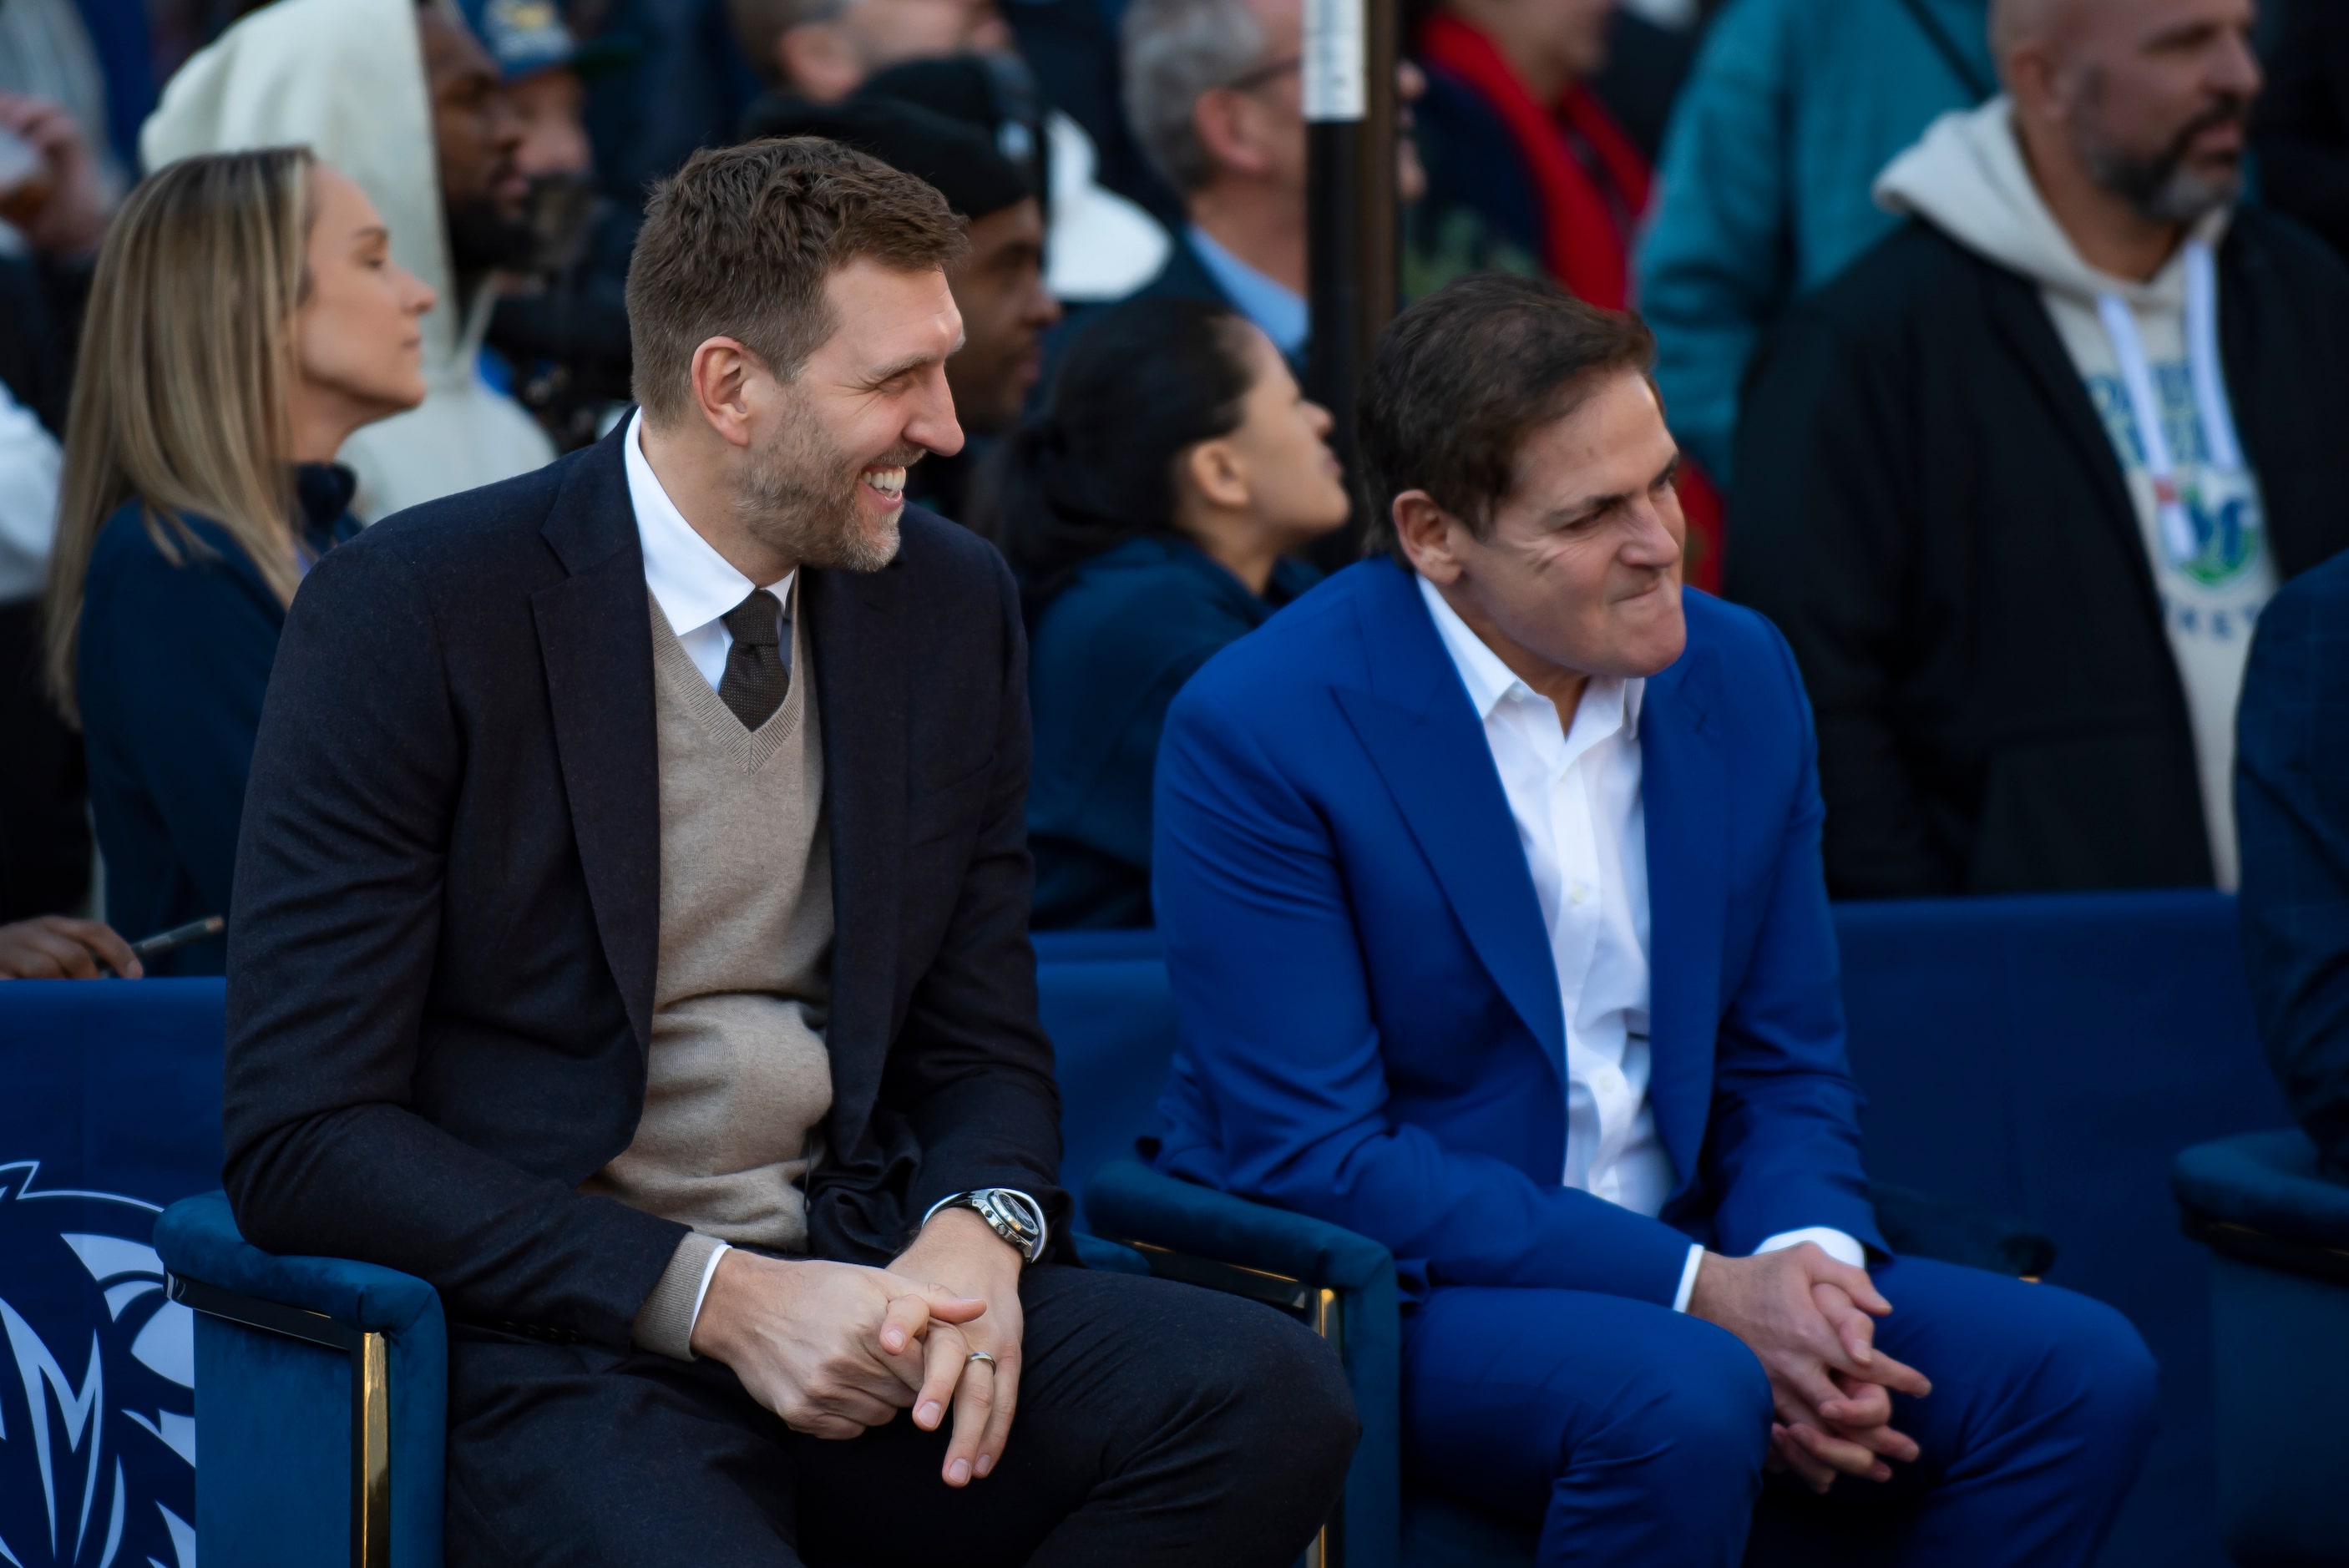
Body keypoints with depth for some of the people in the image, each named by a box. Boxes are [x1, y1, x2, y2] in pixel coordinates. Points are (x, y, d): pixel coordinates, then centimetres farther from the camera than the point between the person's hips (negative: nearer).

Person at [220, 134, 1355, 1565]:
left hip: (855, 1297, 6)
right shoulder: (409, 616, -7)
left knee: (1272, 1397, -22)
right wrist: (716, 1295, -18)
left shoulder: (953, 606, 11)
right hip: (554, 1341, -6)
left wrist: (977, 1233, -8)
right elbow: (302, 1139, -10)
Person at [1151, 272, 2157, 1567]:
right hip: (1377, 1299, -6)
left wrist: (1799, 1264, -13)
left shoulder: (1741, 675, 6)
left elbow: (1785, 1068, 12)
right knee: (1685, 1401, -36)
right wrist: (1698, 1292, -22)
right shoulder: (1257, 730, -13)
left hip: (1679, 1266, 6)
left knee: (2079, 1372, -15)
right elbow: (1314, 1157, -17)